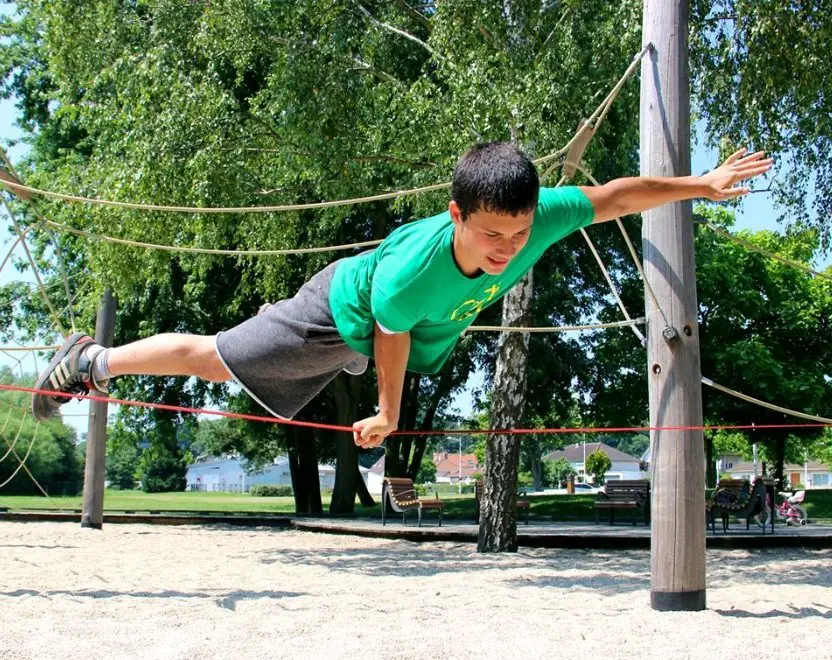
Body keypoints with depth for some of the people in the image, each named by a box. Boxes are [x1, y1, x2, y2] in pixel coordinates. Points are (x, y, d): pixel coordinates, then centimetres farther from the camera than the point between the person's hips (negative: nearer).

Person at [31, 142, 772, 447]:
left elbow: (615, 194, -22)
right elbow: (390, 340, -26)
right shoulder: (409, 274, -46)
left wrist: (703, 184, -14)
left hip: (420, 326, 6)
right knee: (211, 357, 6)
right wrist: (388, 413, -8)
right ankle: (91, 362, 25)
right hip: (343, 317, -6)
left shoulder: (538, 217, -37)